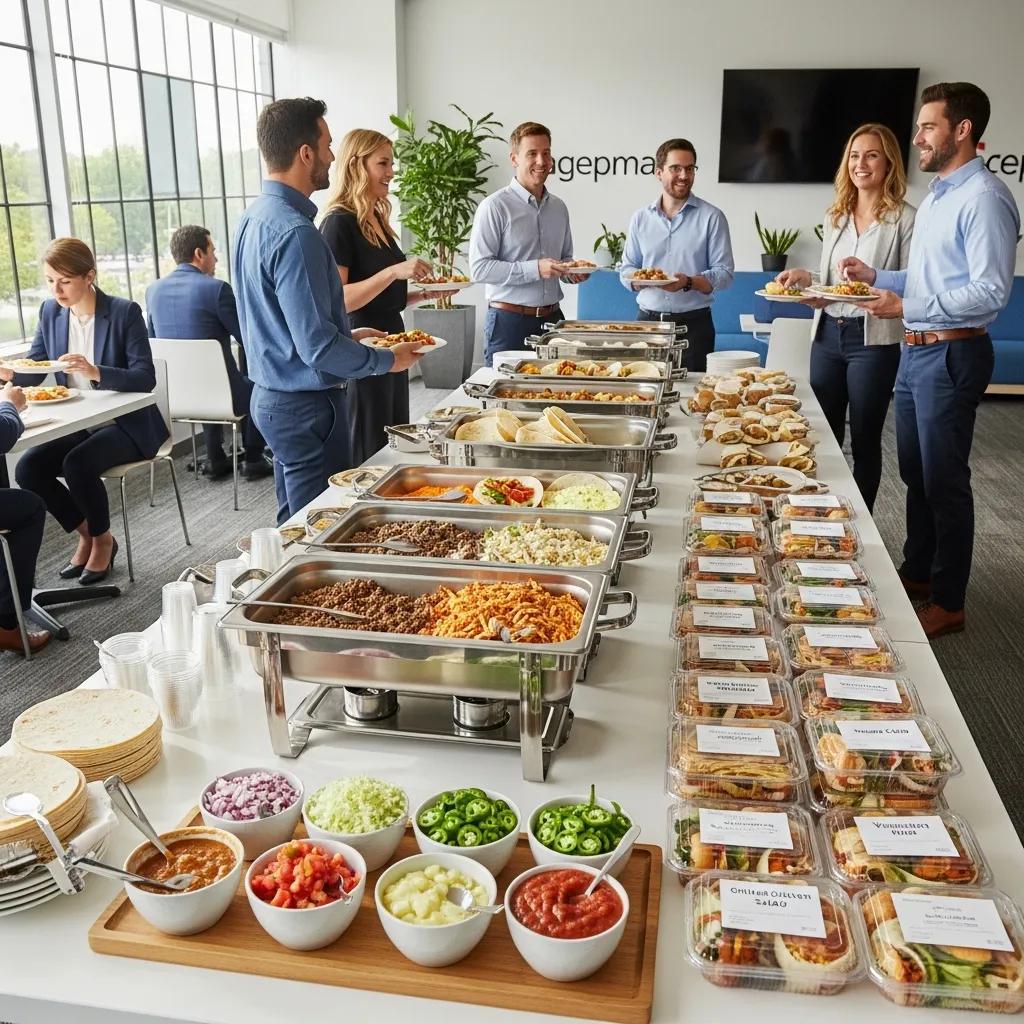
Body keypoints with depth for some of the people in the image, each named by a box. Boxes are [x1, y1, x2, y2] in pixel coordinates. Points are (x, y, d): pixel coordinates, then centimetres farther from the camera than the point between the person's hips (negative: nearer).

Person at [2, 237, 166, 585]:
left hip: (125, 423, -6)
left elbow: (145, 378, -19)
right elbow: (34, 368, 9)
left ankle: (103, 538, -1)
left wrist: (96, 372, -35)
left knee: (77, 464, -30)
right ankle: (86, 533, 8)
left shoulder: (124, 312, -12)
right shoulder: (50, 312, 4)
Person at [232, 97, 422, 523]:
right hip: (306, 405, -10)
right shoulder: (295, 232, -23)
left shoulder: (254, 216, 8)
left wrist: (347, 333, 18)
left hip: (270, 396, 10)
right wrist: (388, 359, -11)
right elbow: (317, 347, -25)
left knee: (294, 525, 21)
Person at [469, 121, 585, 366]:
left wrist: (571, 272, 4)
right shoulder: (494, 207, -6)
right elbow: (479, 268, -15)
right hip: (509, 321, -5)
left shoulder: (558, 207, 14)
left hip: (552, 317, 6)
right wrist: (535, 269, -21)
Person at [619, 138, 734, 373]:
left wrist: (688, 282, -20)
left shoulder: (712, 217, 1)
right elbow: (626, 270, 12)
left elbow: (724, 274, -3)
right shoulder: (641, 218, 10)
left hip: (694, 324, -2)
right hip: (647, 320, 2)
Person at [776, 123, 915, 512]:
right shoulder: (835, 216, 13)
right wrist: (806, 278, -1)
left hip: (873, 340, -5)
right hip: (828, 334, 6)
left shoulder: (904, 218, -6)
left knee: (864, 439, 5)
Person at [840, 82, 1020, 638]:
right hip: (915, 351, 9)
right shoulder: (935, 197, 16)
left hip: (950, 355, -9)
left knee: (944, 481, -1)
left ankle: (948, 602, 11)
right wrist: (875, 276, 7)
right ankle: (917, 571, 32)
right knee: (915, 472, 17)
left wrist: (908, 307, -23)